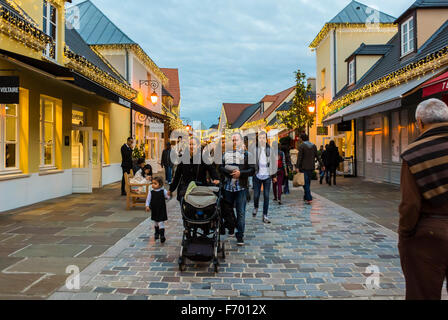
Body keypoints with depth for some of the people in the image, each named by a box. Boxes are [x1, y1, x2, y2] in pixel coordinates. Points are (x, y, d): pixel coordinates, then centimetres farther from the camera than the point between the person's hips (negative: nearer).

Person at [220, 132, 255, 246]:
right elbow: (220, 167, 9)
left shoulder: (246, 154, 3)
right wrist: (229, 173, -10)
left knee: (241, 212, -3)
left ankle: (240, 236, 4)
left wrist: (240, 173, -16)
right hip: (228, 186, 3)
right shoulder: (226, 154, 13)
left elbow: (252, 170, -2)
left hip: (241, 187, -3)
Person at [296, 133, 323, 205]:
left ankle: (309, 199, -11)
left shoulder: (302, 146, -9)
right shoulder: (313, 145, 8)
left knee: (305, 183, -3)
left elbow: (299, 157, -15)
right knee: (308, 182, 16)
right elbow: (317, 156, 10)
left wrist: (297, 167, -15)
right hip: (311, 167, 6)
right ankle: (306, 197, 24)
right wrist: (322, 165, 15)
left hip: (304, 167, -6)